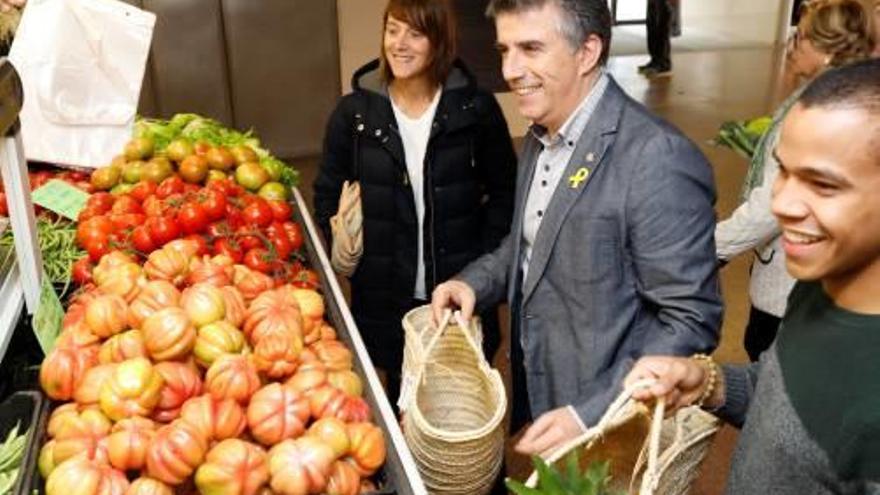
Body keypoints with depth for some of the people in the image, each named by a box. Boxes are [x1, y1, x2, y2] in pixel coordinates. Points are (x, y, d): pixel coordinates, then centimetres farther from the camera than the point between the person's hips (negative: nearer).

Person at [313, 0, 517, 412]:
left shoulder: (476, 108, -6)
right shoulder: (354, 112, -3)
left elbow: (504, 190, 3)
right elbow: (327, 195, 7)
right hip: (384, 296, 1)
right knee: (401, 402, 17)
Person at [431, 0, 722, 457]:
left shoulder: (658, 159, -25)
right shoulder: (540, 135, 2)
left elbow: (691, 320, -22)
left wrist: (589, 416, -27)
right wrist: (475, 281, -3)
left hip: (607, 425, -7)